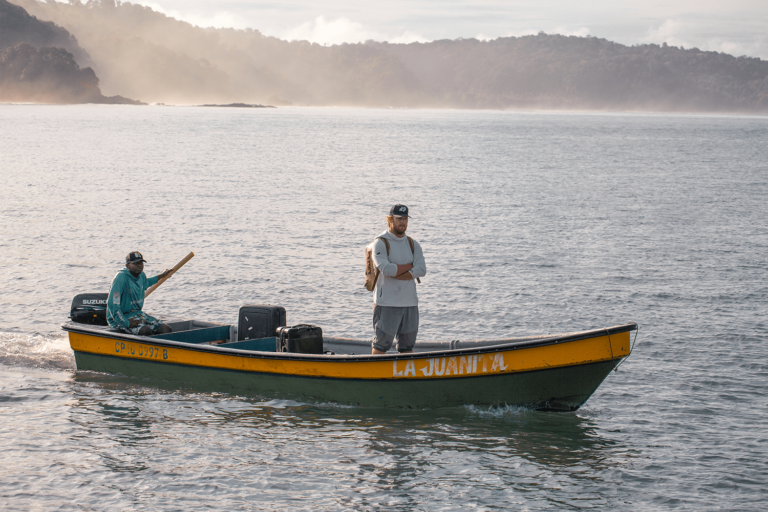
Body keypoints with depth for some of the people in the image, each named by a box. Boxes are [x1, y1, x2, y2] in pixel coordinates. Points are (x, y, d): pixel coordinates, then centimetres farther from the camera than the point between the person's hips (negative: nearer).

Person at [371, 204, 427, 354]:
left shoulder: (413, 244, 12)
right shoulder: (380, 243, -3)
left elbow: (422, 270, -4)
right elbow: (386, 269, -19)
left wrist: (395, 273, -13)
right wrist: (410, 266, -7)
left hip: (410, 302, 5)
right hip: (387, 303, -5)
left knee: (407, 345, 8)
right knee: (381, 344, -4)